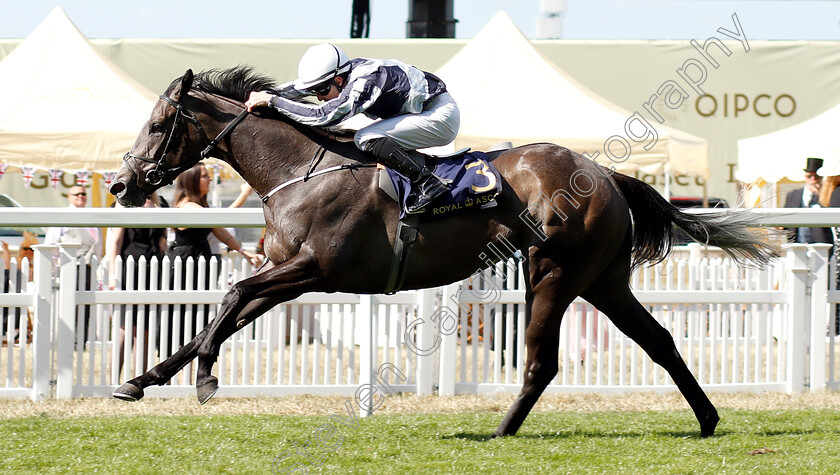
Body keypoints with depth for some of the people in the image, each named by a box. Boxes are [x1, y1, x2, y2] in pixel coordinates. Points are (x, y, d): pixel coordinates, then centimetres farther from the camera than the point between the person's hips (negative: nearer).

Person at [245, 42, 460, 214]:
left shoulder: (363, 84, -27)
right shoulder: (352, 69, 1)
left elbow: (323, 115, -33)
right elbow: (300, 88, 12)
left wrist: (272, 101, -27)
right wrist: (265, 95, -1)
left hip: (442, 116, -10)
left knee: (367, 139, -21)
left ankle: (426, 183, -22)